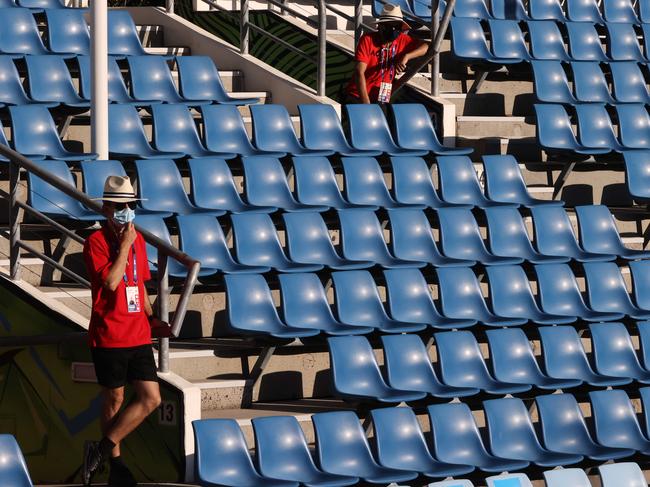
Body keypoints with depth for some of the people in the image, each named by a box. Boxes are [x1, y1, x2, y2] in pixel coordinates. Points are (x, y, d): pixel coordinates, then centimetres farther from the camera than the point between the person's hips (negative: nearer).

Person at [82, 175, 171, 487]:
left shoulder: (137, 239, 12)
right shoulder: (96, 242, -9)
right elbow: (111, 282, -23)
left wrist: (150, 318, 10)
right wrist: (124, 246, -17)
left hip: (138, 335, 6)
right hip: (109, 337, -6)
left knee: (151, 398, -2)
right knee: (114, 399, 4)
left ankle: (102, 449, 7)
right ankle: (115, 462, 18)